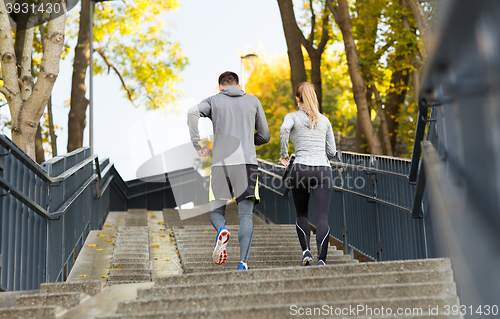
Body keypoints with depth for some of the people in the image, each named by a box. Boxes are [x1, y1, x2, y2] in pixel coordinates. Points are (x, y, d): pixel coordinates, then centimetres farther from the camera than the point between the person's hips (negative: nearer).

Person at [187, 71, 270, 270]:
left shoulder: (213, 101, 13)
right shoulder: (253, 101, 17)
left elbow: (193, 112, -10)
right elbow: (264, 136, 20)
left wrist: (197, 146, -4)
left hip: (221, 164, 0)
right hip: (247, 163, 1)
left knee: (216, 212, 11)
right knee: (246, 215, -1)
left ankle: (222, 231, -22)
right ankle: (243, 263, -15)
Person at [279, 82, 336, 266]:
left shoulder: (293, 117, 9)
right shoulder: (324, 120, 18)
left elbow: (284, 128, -16)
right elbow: (332, 151, 18)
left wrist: (284, 154, -6)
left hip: (301, 168, -1)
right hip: (323, 170, 1)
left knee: (301, 214, 18)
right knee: (322, 217, -5)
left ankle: (306, 251, 1)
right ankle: (321, 259, -22)